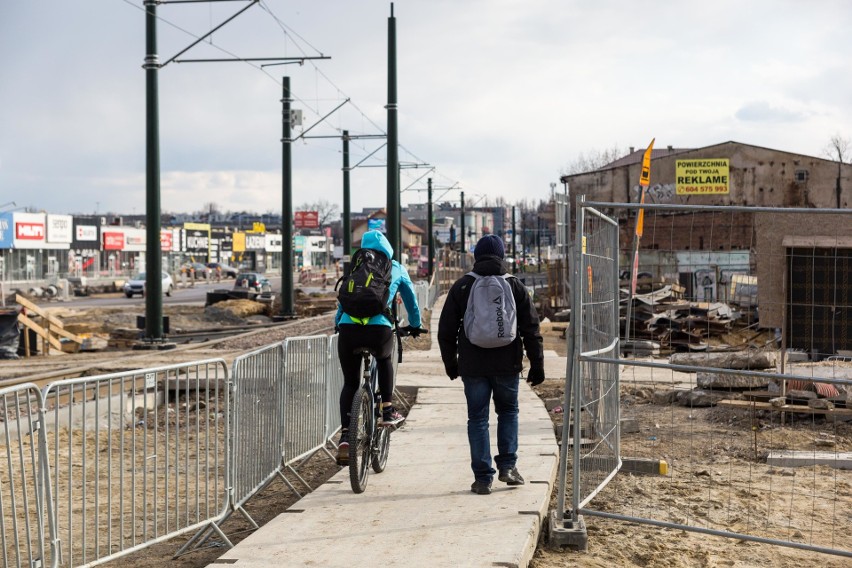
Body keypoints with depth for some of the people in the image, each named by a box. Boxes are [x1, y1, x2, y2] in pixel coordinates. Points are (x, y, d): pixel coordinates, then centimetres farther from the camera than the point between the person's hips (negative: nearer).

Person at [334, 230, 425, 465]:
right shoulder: (396, 269, 20)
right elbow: (410, 298, 33)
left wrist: (337, 323, 48)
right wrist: (415, 325, 49)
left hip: (348, 329, 1)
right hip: (379, 329, -1)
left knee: (350, 383, 16)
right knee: (384, 359, 34)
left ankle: (345, 437, 3)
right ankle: (387, 411, 30)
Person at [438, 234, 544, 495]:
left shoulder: (461, 287, 1)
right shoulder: (515, 286, 2)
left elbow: (446, 330, 4)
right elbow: (531, 329, 1)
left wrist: (450, 363, 15)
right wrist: (537, 364, 8)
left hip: (473, 366, -1)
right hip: (507, 364, 1)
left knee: (478, 419, 5)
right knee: (508, 411, 20)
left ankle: (483, 478, 4)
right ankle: (507, 466, 10)